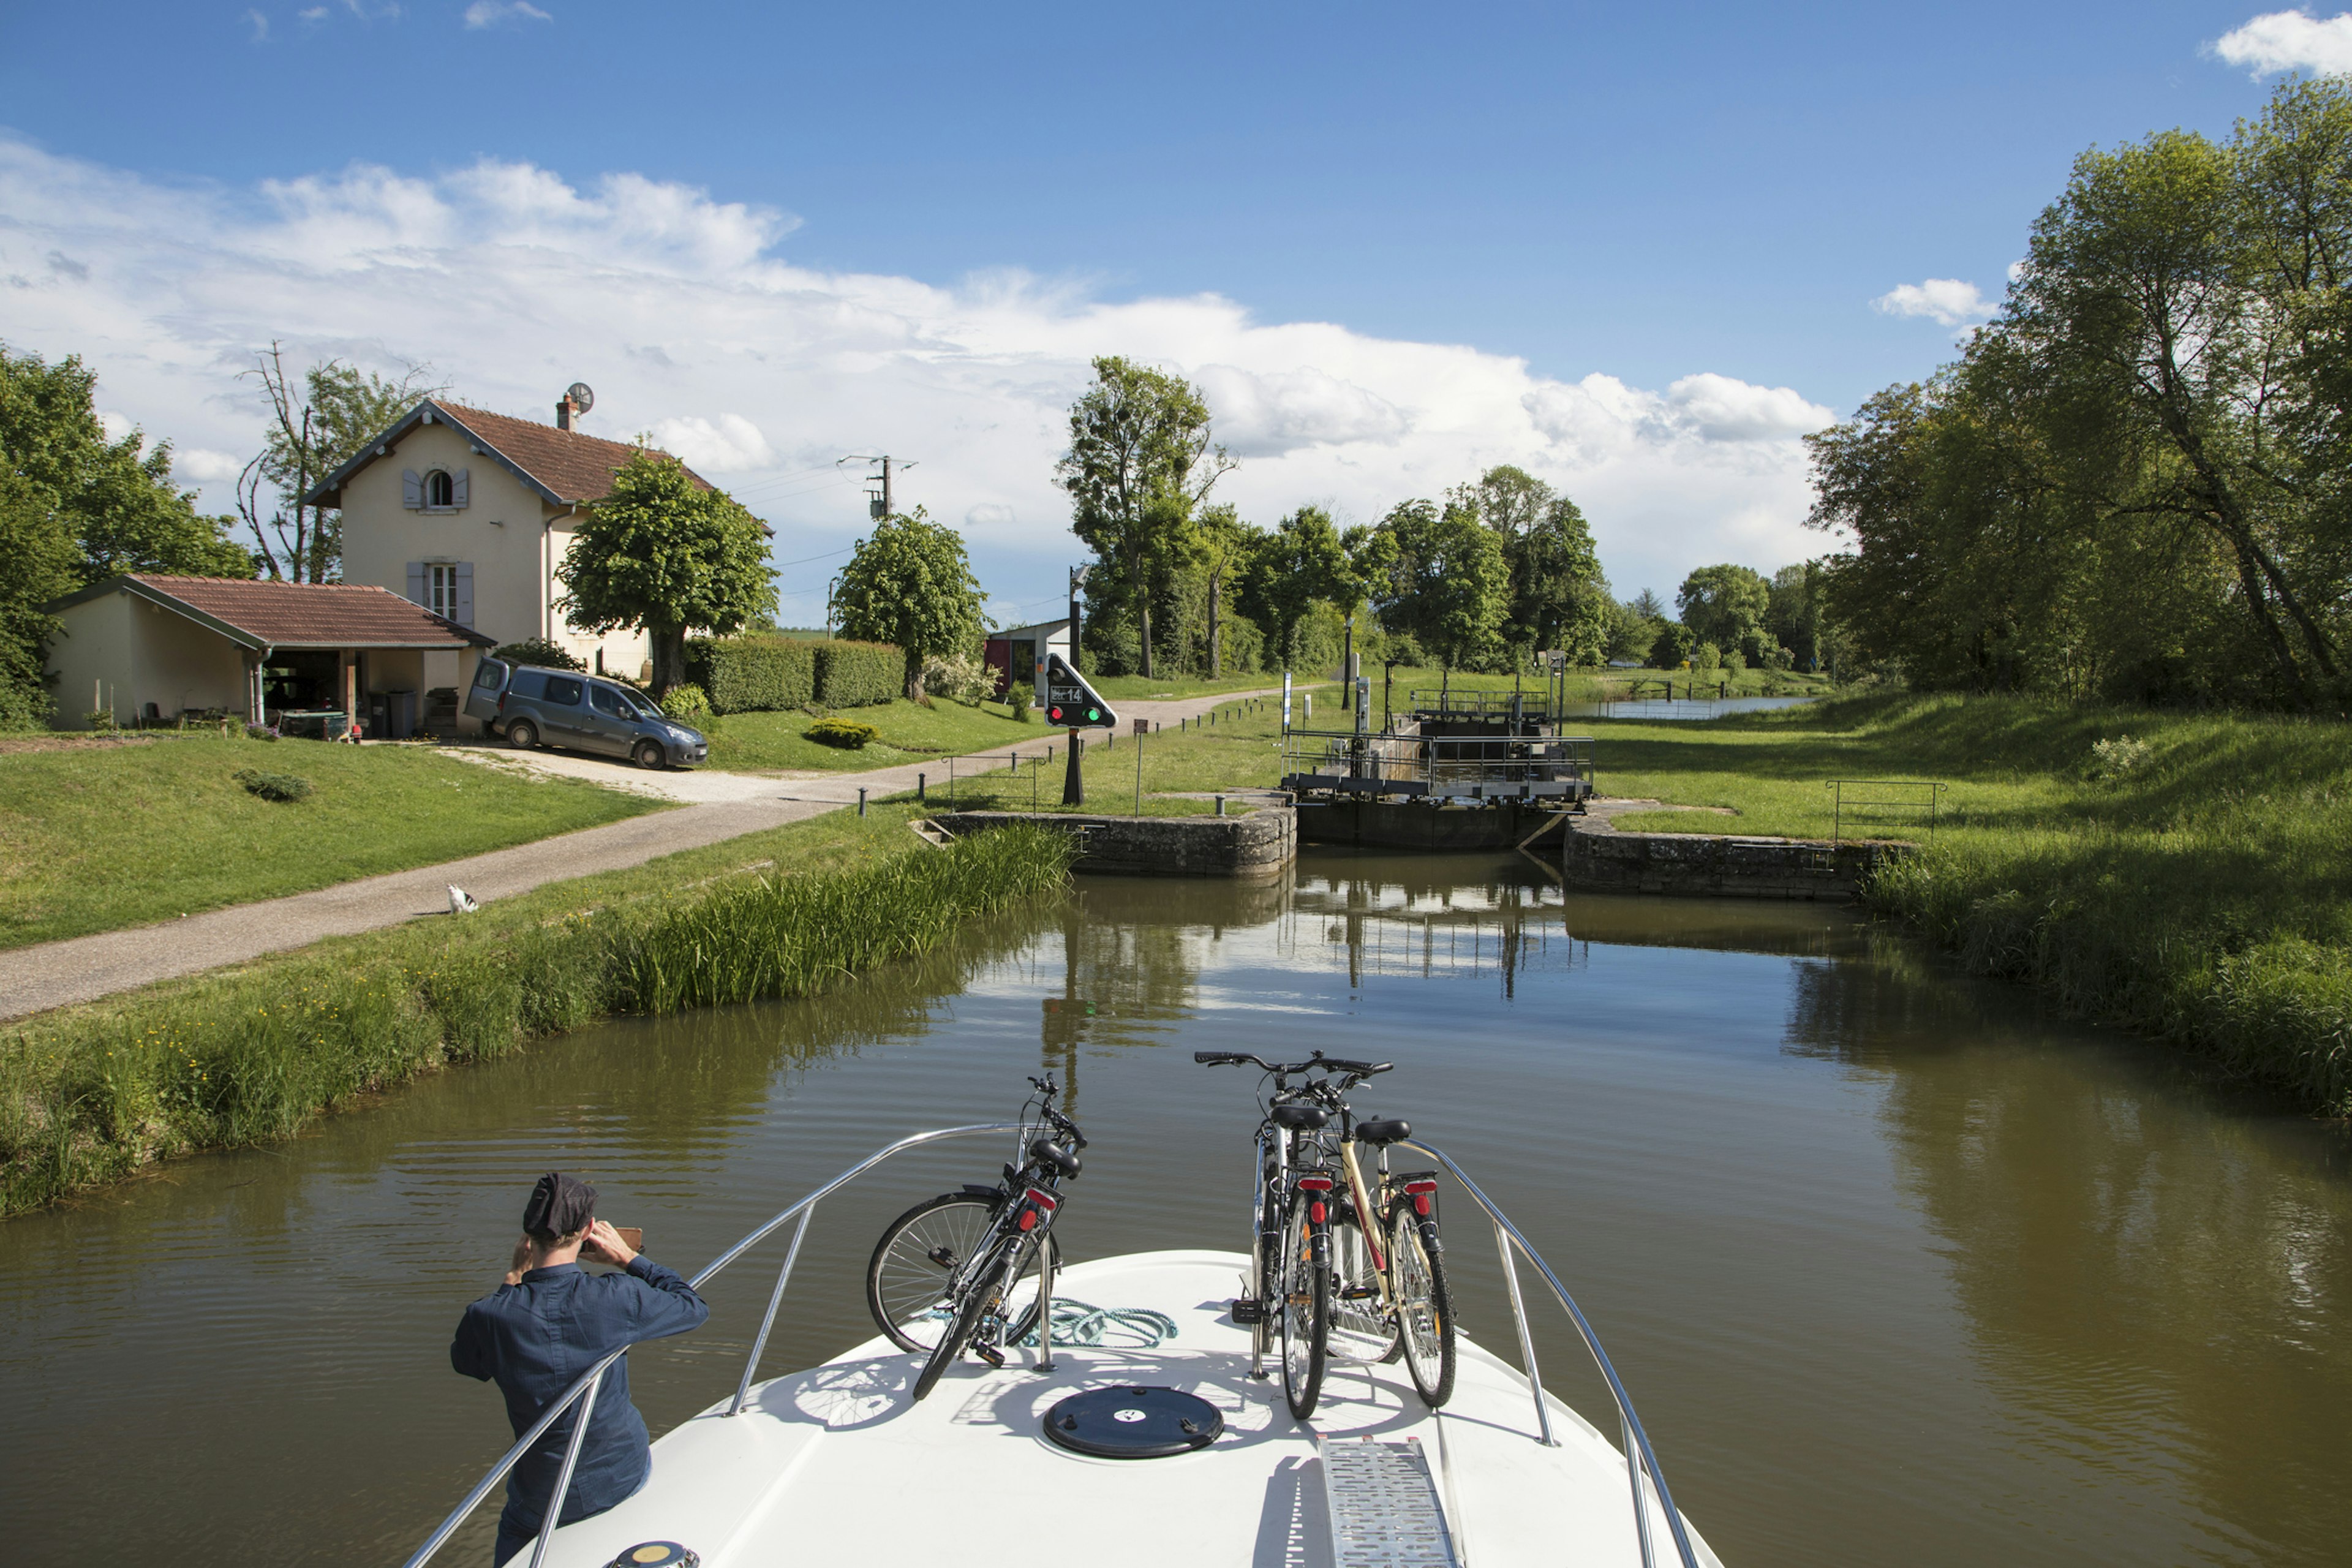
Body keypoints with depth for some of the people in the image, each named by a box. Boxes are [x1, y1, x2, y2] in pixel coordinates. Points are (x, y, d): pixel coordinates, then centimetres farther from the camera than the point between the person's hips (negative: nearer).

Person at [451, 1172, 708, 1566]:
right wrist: (628, 1257, 0)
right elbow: (694, 1307, -4)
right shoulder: (618, 1297, -24)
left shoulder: (490, 1317, -21)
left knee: (513, 1530, 36)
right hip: (624, 1479, 0)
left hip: (543, 1499, 1)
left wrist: (512, 1279, 4)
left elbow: (463, 1360, 5)